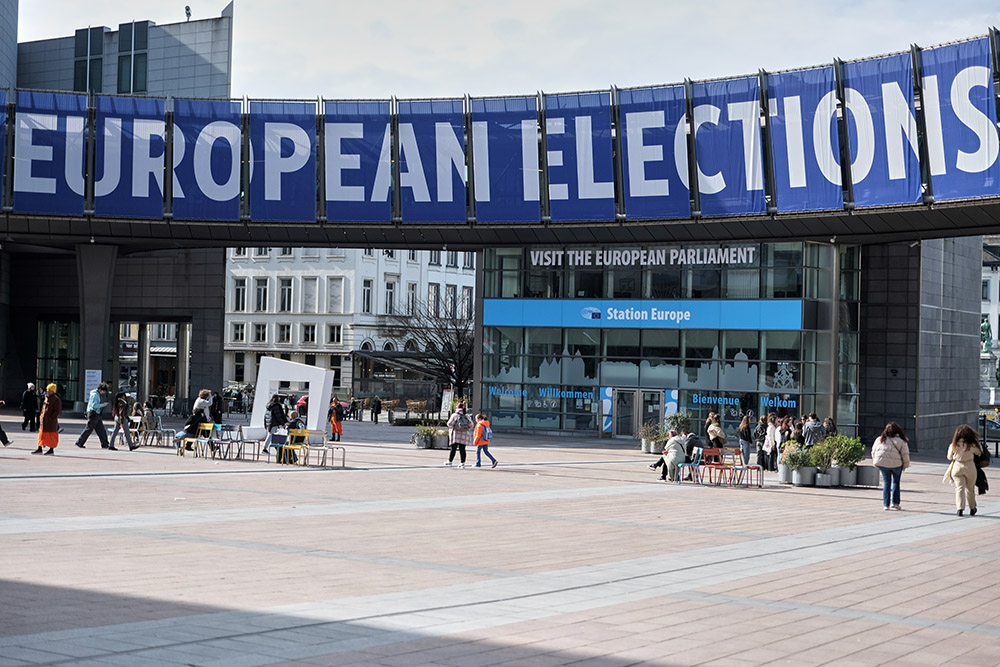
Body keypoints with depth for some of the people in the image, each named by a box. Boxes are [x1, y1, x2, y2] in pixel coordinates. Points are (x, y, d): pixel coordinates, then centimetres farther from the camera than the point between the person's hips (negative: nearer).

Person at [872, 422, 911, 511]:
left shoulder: (879, 439, 6)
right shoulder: (901, 441, -4)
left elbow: (873, 452, 11)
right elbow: (905, 455, -4)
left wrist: (876, 463, 20)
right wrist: (906, 465, 9)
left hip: (882, 463, 2)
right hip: (896, 464, -2)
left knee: (886, 483, 13)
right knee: (896, 482, 17)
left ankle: (885, 504, 8)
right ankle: (895, 503, 13)